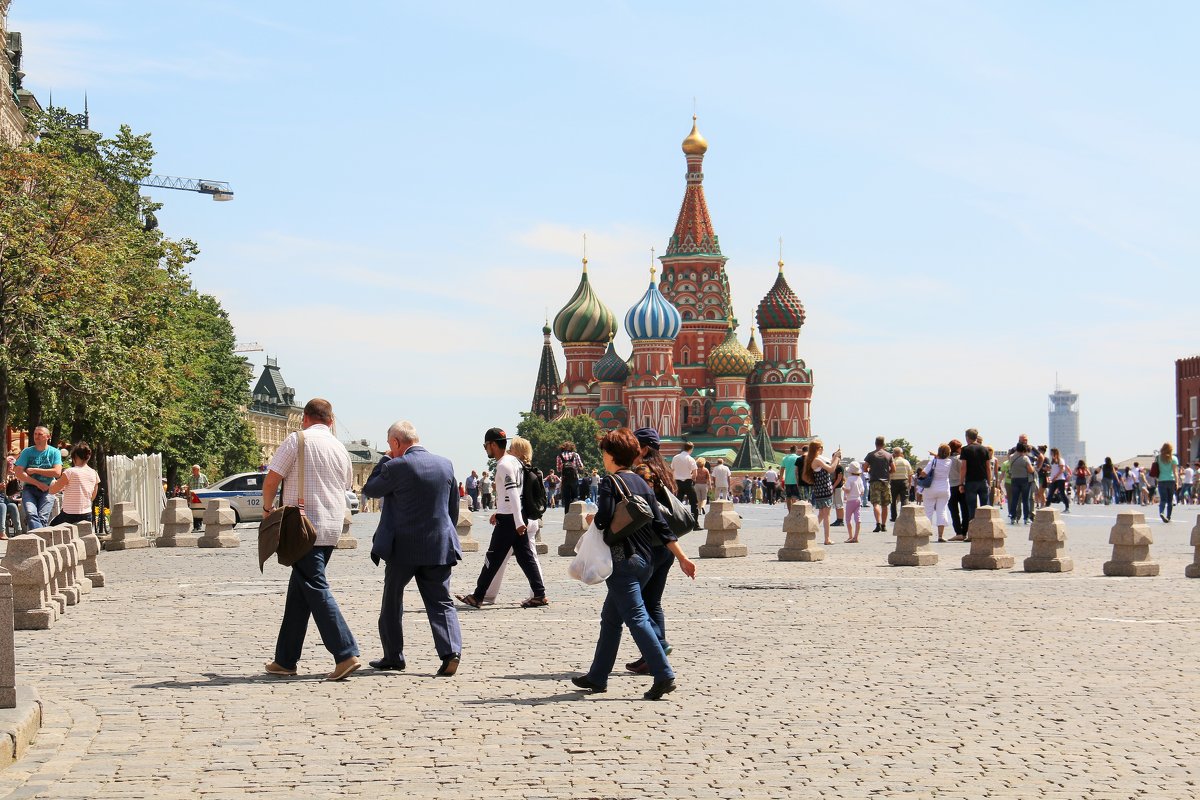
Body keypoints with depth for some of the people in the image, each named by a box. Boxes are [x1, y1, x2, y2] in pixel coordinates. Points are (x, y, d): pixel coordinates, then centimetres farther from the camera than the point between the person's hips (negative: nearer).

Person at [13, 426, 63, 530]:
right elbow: (18, 473, 0)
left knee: (43, 517, -18)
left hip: (47, 489, 0)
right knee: (31, 514, -25)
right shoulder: (27, 452, 9)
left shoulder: (54, 452, 7)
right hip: (29, 488, 0)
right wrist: (38, 483, -7)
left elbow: (57, 472, -6)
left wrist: (35, 470, -5)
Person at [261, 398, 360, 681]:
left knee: (316, 589, -8)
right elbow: (347, 484, 25)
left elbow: (272, 479, -8)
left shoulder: (297, 440, -6)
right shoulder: (340, 449, 13)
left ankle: (346, 654, -18)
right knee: (298, 591, 14)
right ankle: (285, 660, 18)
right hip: (332, 528, 7)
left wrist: (267, 507, 10)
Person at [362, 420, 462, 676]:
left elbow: (370, 489, 2)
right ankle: (451, 651, -16)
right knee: (441, 602, 4)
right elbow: (453, 507, 12)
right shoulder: (445, 464, 4)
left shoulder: (396, 467, -13)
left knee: (392, 601, 15)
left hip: (402, 548, -3)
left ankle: (393, 656, 22)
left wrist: (385, 460, 7)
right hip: (439, 547, 3)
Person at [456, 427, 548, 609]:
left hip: (508, 520, -9)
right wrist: (499, 512, 29)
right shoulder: (514, 461, 14)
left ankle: (477, 597, 4)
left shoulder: (504, 465, -16)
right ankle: (540, 595, 5)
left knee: (493, 559, -2)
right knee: (525, 556, 8)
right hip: (516, 518, 9)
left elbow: (513, 494, -23)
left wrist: (518, 522, -26)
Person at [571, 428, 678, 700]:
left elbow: (604, 519, -21)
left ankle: (664, 675, -20)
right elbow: (661, 525, 10)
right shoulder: (642, 484, 13)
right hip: (645, 560, 8)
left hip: (623, 559, -8)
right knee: (610, 618, 17)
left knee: (636, 618, -10)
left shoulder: (611, 483, -9)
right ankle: (597, 677, 24)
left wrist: (592, 518, 3)